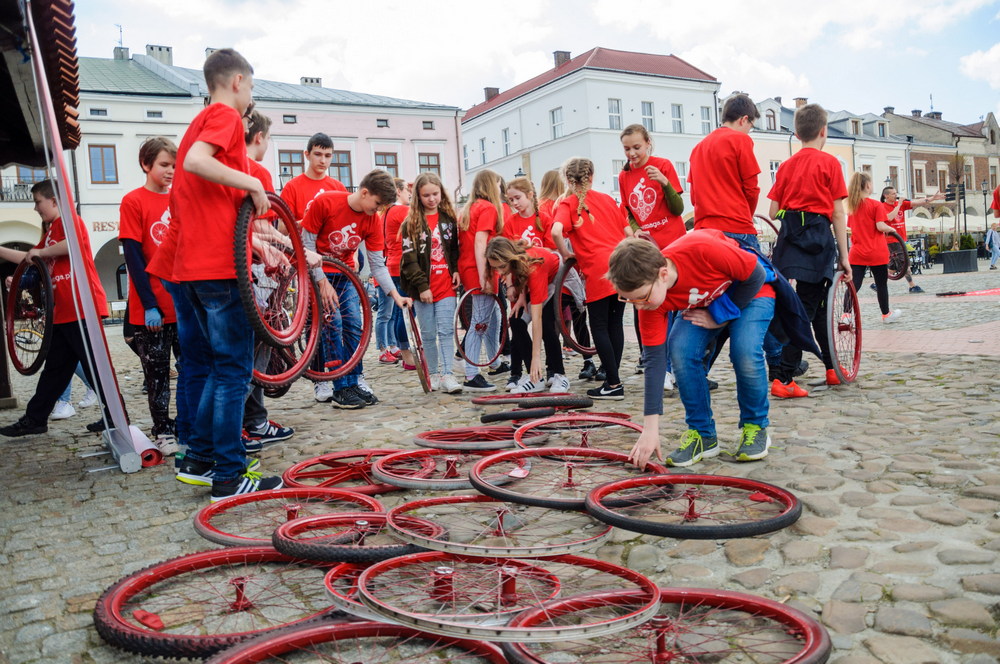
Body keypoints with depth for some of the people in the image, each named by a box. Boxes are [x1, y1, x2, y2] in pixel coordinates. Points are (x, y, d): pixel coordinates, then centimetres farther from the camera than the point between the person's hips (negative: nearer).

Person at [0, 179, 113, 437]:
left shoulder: (68, 219, -5)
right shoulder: (50, 231, 24)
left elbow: (72, 243, -26)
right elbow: (29, 259, 31)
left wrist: (41, 252, -13)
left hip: (81, 307, -10)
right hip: (63, 312, 10)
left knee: (94, 365, -7)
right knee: (54, 369, 14)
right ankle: (34, 420, 22)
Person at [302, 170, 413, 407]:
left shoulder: (372, 221, -9)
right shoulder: (324, 202, -21)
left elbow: (377, 264, -7)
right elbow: (307, 243, -17)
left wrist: (395, 295, -18)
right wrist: (323, 282, -21)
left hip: (345, 274, 5)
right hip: (319, 272, -5)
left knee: (354, 326, -1)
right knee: (333, 326, -13)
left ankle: (354, 382, 9)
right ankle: (340, 389, -8)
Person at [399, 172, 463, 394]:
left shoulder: (449, 218, 9)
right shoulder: (411, 223, 1)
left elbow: (455, 248, 16)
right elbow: (409, 259, -4)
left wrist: (456, 270, -1)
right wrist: (422, 286, -11)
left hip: (446, 285, 1)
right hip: (422, 287, -1)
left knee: (446, 331, -6)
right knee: (428, 334, 6)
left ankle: (446, 375, -7)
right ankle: (433, 374, 16)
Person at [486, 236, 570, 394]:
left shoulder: (533, 266, -43)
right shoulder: (505, 260, -29)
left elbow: (536, 316, -44)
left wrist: (536, 357, -45)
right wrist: (521, 293, -22)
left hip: (555, 277, -6)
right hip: (527, 282, 6)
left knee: (547, 325, -23)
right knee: (516, 322, -11)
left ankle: (559, 375, -5)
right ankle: (536, 377, -7)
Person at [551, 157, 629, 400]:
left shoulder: (567, 204, 1)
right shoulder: (607, 199, 16)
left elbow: (556, 231, -18)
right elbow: (627, 232, 17)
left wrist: (566, 254, -4)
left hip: (598, 271, -5)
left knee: (599, 327, 3)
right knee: (615, 323, 14)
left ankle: (614, 385, 3)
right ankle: (612, 378, 21)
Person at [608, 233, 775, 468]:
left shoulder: (702, 250, -41)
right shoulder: (649, 301, -26)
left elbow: (756, 275, -23)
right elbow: (655, 359, -22)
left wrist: (720, 317, -19)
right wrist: (651, 428, -25)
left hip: (751, 291, -3)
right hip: (703, 304, 3)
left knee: (745, 351, -28)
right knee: (680, 351, -23)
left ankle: (756, 426, -1)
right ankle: (702, 434, -3)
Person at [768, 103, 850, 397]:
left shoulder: (787, 165, 10)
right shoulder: (829, 162, -2)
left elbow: (773, 211, 6)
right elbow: (837, 212, -5)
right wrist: (843, 255, -3)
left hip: (789, 237, 5)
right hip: (818, 238, -5)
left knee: (818, 305, 17)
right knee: (803, 309, -6)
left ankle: (832, 368, 27)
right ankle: (782, 379, -13)